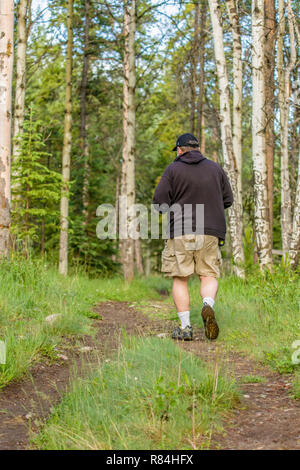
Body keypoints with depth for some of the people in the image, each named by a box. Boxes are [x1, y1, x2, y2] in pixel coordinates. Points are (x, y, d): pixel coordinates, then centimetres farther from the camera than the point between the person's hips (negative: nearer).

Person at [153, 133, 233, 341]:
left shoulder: (173, 169, 0)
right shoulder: (216, 168, 9)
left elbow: (160, 202, -5)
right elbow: (228, 200, 10)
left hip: (180, 232, -2)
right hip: (211, 231, 2)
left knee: (180, 279, 5)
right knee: (209, 275, 9)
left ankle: (185, 327, 3)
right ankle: (208, 305, -21)